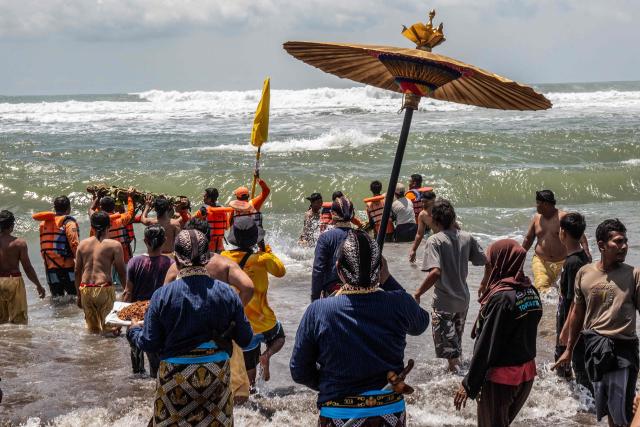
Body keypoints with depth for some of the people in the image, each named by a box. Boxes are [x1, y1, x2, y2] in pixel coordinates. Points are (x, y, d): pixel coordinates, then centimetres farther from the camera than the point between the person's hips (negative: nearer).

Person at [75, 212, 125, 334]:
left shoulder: (82, 244, 9)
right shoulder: (114, 245, -4)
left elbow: (77, 272, 11)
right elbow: (121, 272, -6)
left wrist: (79, 295, 19)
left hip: (85, 290, 4)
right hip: (104, 289, -4)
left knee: (92, 329, 17)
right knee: (109, 329, 5)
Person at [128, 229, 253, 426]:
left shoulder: (162, 296, -12)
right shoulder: (227, 293, -8)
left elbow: (149, 344, -5)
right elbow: (245, 339, -1)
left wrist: (134, 330, 16)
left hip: (175, 376, -1)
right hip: (217, 374, 1)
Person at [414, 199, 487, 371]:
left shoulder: (434, 240, -19)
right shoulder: (467, 237, -3)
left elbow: (435, 272, -31)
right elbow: (486, 261, 1)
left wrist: (417, 294, -22)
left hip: (444, 302, -7)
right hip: (463, 299, 7)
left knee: (448, 348, 2)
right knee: (456, 343, 26)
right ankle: (457, 369, 41)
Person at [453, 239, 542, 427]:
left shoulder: (502, 297, -21)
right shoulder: (531, 292, 0)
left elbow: (486, 345, -20)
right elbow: (526, 335, 6)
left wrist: (468, 384, -13)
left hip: (501, 378, -7)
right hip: (527, 374, 7)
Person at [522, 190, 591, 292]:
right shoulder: (537, 218, 8)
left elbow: (580, 235, -6)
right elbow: (528, 239, 19)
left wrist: (586, 252, -19)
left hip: (561, 262, -2)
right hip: (541, 261, 2)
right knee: (541, 287, -18)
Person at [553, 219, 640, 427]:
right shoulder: (584, 273, 2)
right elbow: (577, 313, 11)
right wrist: (569, 350, 15)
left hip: (623, 347, -3)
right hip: (594, 345, 3)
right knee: (607, 409, 16)